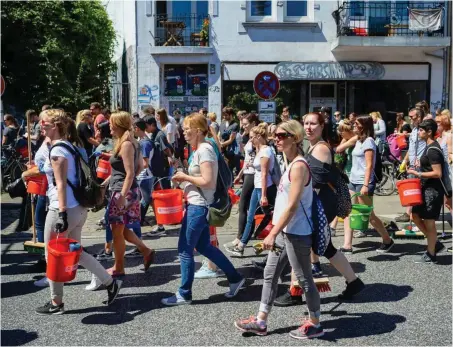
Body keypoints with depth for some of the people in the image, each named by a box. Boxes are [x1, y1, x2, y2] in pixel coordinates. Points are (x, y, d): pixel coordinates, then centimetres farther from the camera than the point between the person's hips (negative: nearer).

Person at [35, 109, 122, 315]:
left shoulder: (57, 150, -14)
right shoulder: (68, 146, 14)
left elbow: (61, 184, -19)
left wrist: (62, 214, -21)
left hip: (63, 209, -9)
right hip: (78, 208, 9)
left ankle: (56, 303, 17)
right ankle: (110, 283, 21)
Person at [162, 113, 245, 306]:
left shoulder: (204, 150, -17)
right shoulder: (201, 149, 12)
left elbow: (207, 181, -24)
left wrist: (184, 177, -15)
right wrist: (184, 178, 6)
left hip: (198, 206, -10)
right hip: (197, 205, 10)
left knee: (185, 249, -1)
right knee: (203, 246, 18)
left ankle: (184, 294, 12)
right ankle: (235, 278, 28)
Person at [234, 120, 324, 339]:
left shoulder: (299, 166, -19)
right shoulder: (292, 164, 11)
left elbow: (292, 206, -24)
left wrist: (273, 233, -24)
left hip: (296, 233, -10)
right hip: (285, 230, 10)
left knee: (303, 278, 4)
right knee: (270, 274, 14)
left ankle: (314, 324, 21)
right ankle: (261, 321, 24)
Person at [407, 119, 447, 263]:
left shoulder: (433, 150, -19)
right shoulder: (430, 147, 11)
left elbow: (437, 173, -24)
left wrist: (418, 174, -19)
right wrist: (418, 172, 14)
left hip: (433, 191, -10)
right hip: (427, 189, 10)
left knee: (429, 222, 0)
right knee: (415, 215, 15)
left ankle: (431, 255, 13)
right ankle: (435, 244, 24)